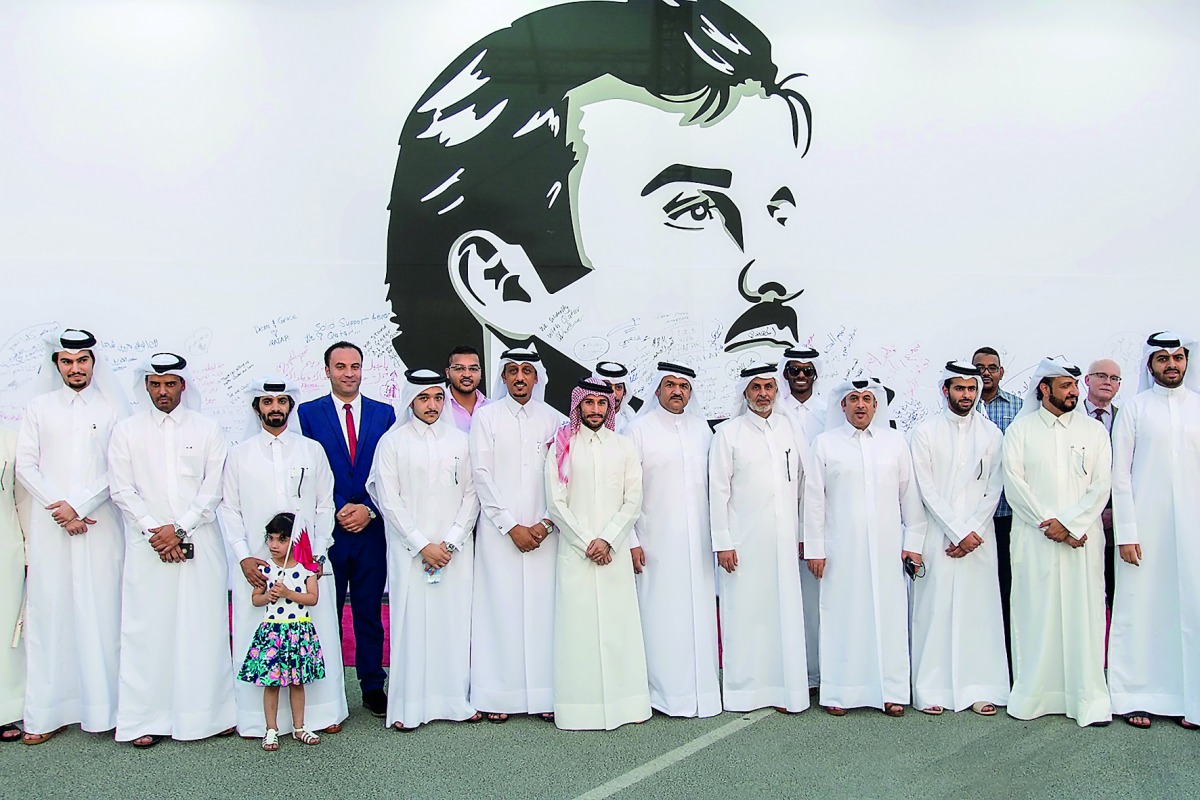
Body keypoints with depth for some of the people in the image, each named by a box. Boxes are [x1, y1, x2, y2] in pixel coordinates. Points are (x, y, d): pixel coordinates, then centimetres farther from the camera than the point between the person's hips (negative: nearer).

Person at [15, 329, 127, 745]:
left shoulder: (113, 409, 6)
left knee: (102, 613, -2)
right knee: (48, 613, 1)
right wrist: (57, 507, -6)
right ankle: (46, 713, 7)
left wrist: (79, 506, -9)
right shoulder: (39, 408, 11)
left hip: (100, 527, -1)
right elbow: (25, 465, 5)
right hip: (49, 527, 2)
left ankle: (105, 709, 4)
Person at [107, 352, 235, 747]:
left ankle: (212, 712, 10)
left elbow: (213, 489, 1)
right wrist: (155, 531, -8)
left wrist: (179, 528, -9)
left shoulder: (208, 430, 7)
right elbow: (122, 490, 2)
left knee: (205, 630, 2)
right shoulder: (126, 430, 9)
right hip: (147, 546, 0)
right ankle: (146, 718, 9)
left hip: (199, 543, 0)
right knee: (147, 629, 1)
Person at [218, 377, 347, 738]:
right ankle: (258, 718, 11)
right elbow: (228, 509, 6)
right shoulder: (239, 454, 8)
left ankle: (321, 711, 13)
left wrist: (319, 553, -1)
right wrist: (243, 557, -5)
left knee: (317, 636, 1)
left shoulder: (312, 450, 9)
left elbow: (325, 506, 8)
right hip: (256, 565, 0)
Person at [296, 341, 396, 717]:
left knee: (369, 612, 9)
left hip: (372, 528, 1)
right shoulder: (309, 413, 3)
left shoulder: (383, 413, 7)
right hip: (326, 529, -1)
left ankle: (373, 687, 19)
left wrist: (369, 510, -9)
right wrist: (338, 511, -11)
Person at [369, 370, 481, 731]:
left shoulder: (460, 441, 8)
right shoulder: (392, 441, 1)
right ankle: (409, 705, 5)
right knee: (411, 621, -2)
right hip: (409, 549, -2)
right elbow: (389, 501, -3)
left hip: (456, 549, 2)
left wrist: (451, 541, -5)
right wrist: (422, 545, -9)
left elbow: (471, 495, 6)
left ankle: (458, 698, 12)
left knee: (457, 620, 2)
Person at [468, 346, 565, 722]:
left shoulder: (553, 420, 8)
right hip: (499, 531, -1)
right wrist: (512, 527, -7)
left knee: (543, 606, 0)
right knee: (500, 607, -2)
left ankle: (544, 694, 7)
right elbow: (482, 475, -2)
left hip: (543, 532, 1)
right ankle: (498, 696, 6)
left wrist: (546, 523, -6)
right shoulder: (486, 417, 4)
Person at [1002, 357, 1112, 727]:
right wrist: (1049, 524, -10)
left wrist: (1069, 523, -10)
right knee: (1035, 615, 0)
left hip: (1083, 538, 1)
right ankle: (1031, 696, 9)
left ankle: (1089, 699, 9)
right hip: (1034, 540, -1)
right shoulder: (1020, 429, 5)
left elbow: (1102, 485, 2)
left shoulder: (1094, 430, 9)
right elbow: (1014, 482, -3)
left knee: (1084, 615, 1)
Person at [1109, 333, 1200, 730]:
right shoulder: (1134, 410, 3)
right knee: (1140, 608, 0)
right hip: (1145, 525, -2)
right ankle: (1136, 697, 9)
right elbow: (1120, 475, 0)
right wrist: (1126, 532, -6)